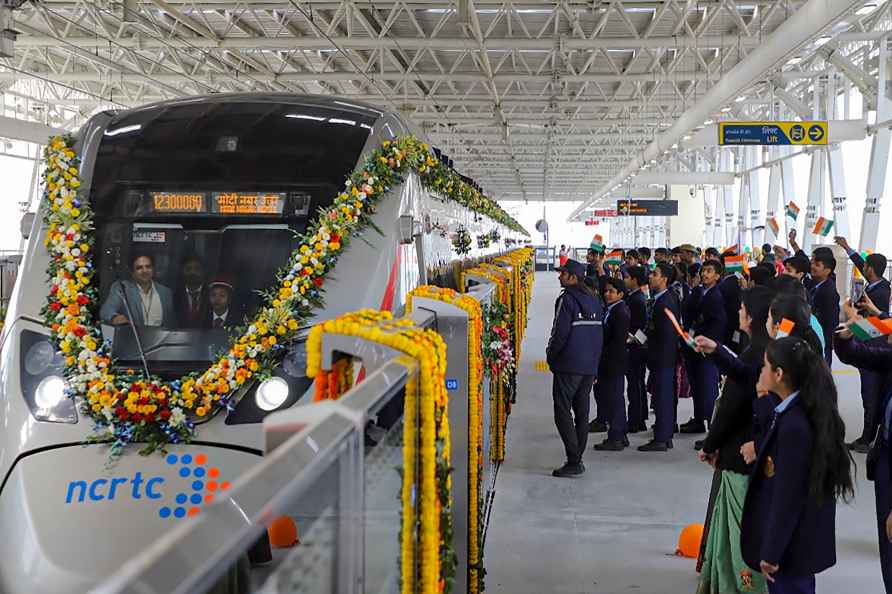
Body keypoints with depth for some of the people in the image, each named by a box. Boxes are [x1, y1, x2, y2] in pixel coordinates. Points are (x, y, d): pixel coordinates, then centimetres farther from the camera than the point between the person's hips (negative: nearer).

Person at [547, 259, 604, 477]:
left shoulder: (567, 299, -12)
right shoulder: (594, 301, 12)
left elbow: (560, 332, -16)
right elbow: (599, 334, 14)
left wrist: (550, 355, -1)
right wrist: (594, 364, 17)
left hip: (568, 365, -8)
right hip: (590, 367, 8)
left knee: (563, 412, -3)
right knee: (582, 413, 13)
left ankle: (573, 461, -8)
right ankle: (577, 460, 17)